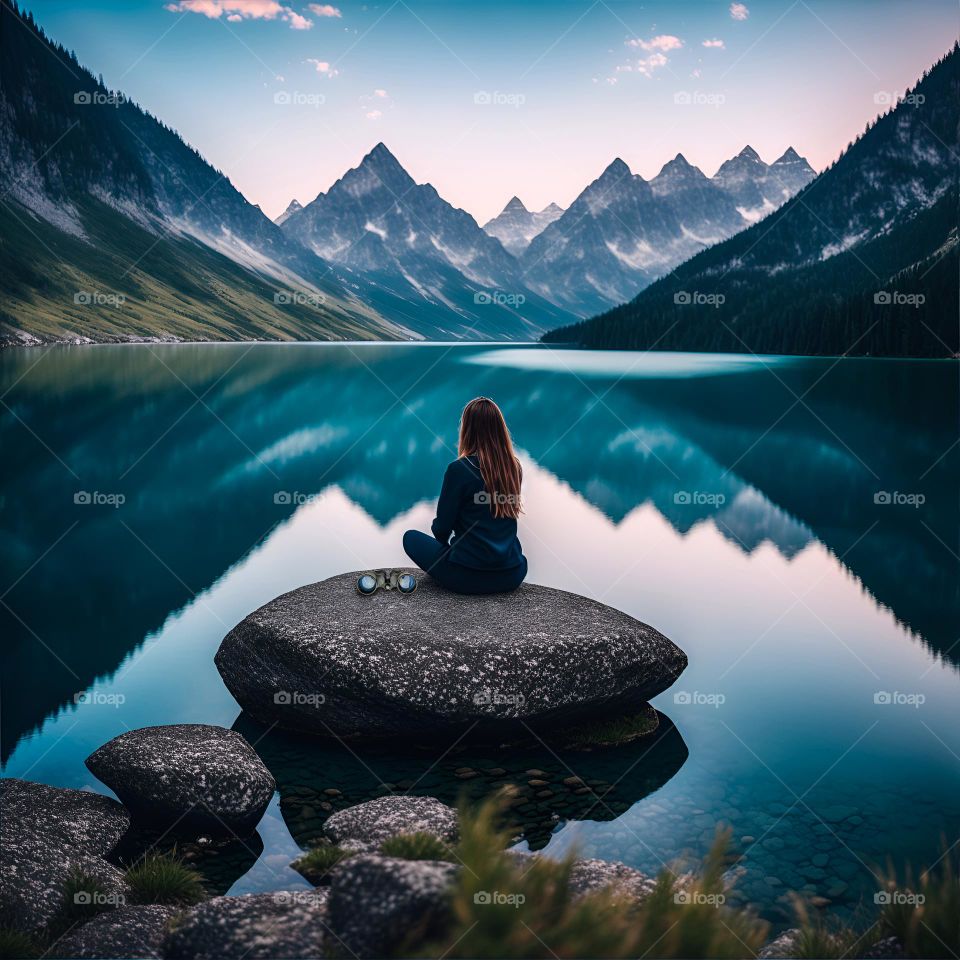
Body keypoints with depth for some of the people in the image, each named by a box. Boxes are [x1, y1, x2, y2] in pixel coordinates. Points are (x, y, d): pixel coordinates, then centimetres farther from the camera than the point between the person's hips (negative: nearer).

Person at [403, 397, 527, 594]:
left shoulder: (459, 469, -15)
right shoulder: (515, 468, 1)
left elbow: (442, 529, -6)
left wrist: (441, 533, 18)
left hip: (467, 576, -5)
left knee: (411, 537, 20)